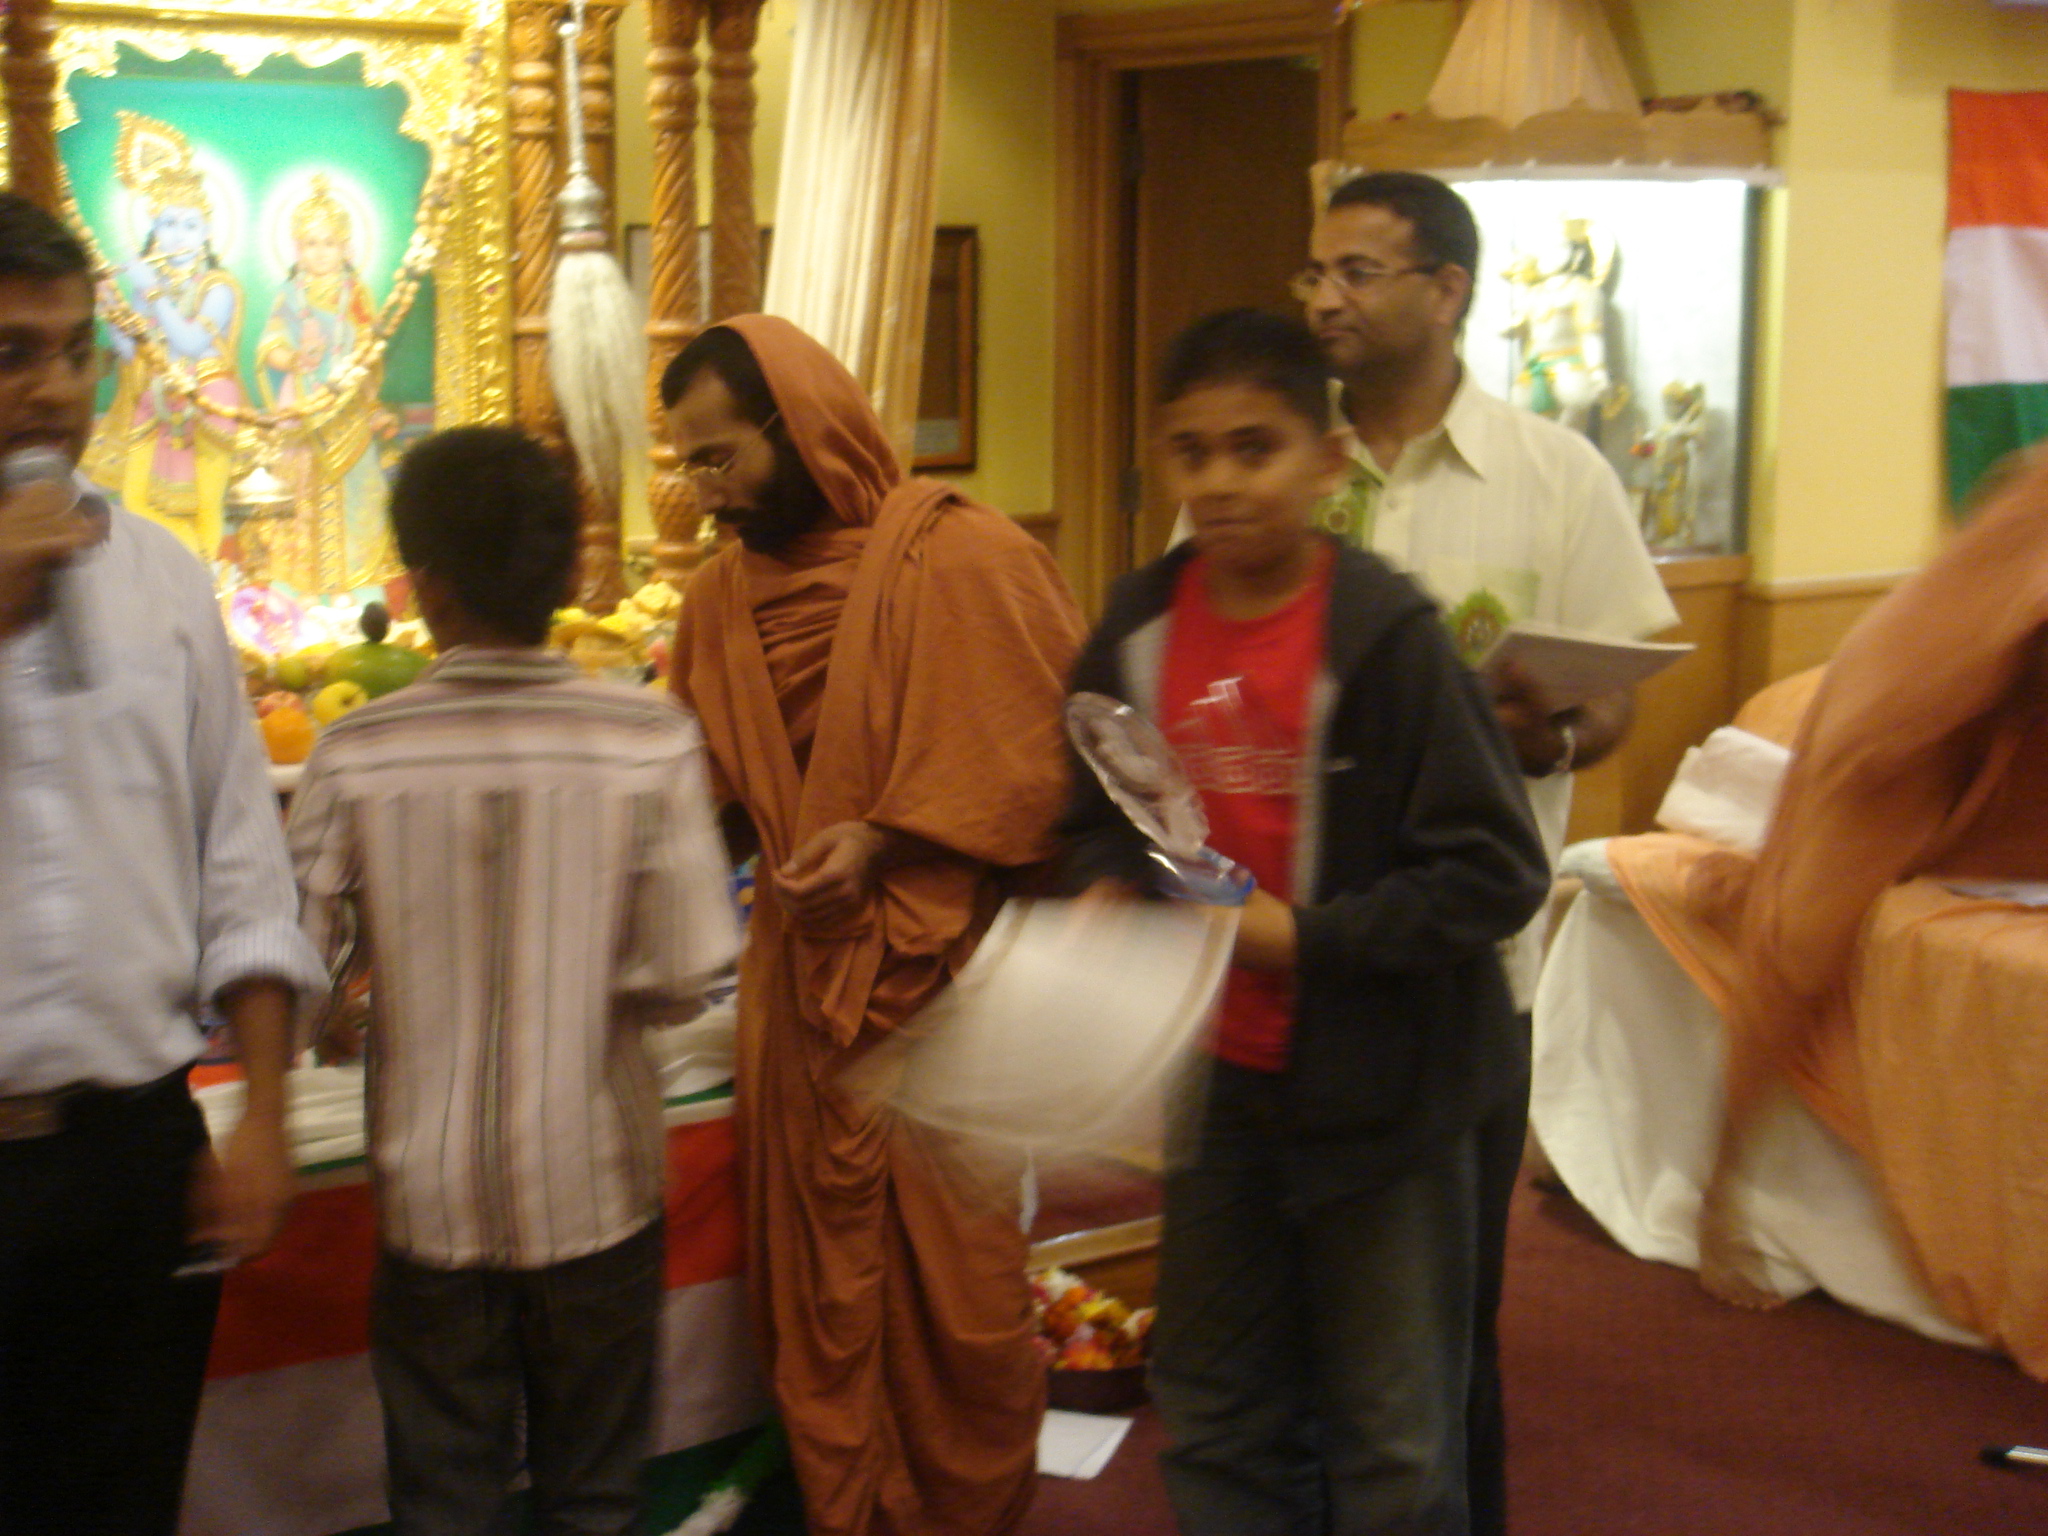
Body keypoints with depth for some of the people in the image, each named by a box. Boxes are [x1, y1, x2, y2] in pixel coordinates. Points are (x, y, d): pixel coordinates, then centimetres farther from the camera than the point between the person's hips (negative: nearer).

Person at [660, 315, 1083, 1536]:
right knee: (821, 1288, 11)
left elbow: (1047, 751, -9)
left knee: (952, 1277, 5)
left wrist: (888, 838, -16)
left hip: (936, 978, -5)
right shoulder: (723, 595, 7)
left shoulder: (961, 558, -10)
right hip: (798, 979, 5)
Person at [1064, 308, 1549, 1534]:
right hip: (1220, 1074, 6)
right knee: (1218, 1423, 19)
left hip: (1380, 1080, -5)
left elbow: (1497, 870, -19)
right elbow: (1098, 820, 14)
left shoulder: (1385, 635, -18)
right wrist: (1110, 887, -7)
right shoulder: (1140, 630, -1)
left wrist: (1303, 938, -22)